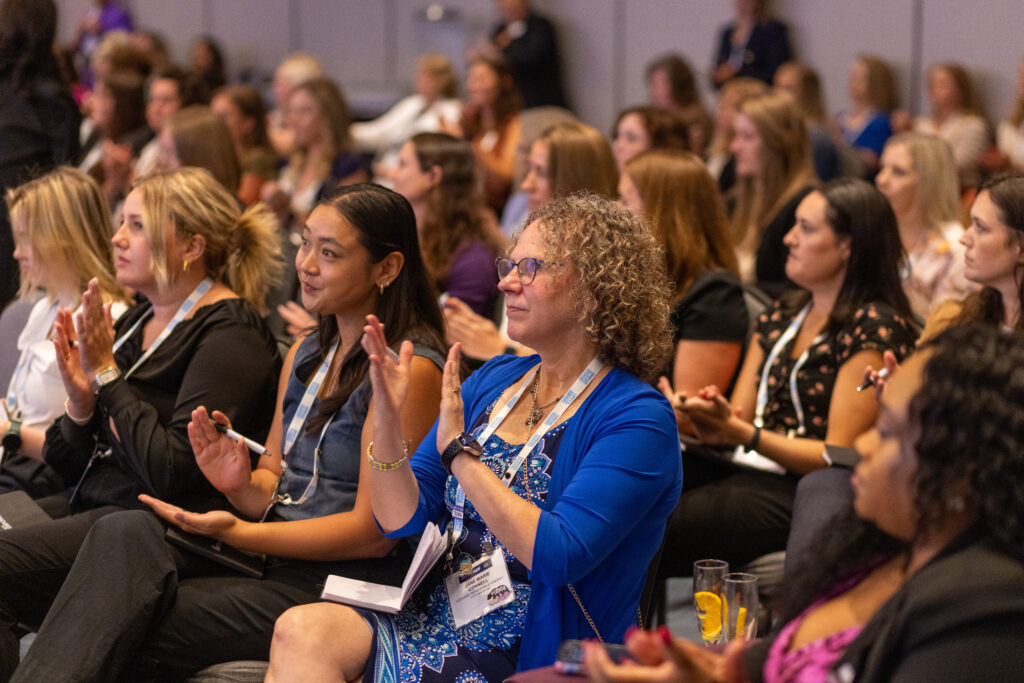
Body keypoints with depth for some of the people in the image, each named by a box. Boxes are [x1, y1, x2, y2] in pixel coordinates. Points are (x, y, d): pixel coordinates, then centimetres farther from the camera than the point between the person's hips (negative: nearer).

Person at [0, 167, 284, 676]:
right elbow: (72, 465, 18)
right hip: (92, 504, 9)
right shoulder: (138, 321, 17)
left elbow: (172, 473, -20)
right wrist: (81, 399, -2)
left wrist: (108, 375, -13)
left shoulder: (229, 334, -9)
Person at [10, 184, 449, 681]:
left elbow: (375, 531, -14)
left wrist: (237, 533, -18)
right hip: (277, 564, 8)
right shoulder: (306, 355, 17)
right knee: (125, 532, -21)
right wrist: (244, 486, -6)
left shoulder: (410, 369, -10)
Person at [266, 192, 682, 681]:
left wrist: (459, 452, -20)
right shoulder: (492, 382, 12)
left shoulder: (636, 417, -10)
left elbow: (558, 555, -23)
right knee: (299, 630, -22)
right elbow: (401, 520, 10)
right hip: (435, 617, 7)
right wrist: (388, 420, -8)